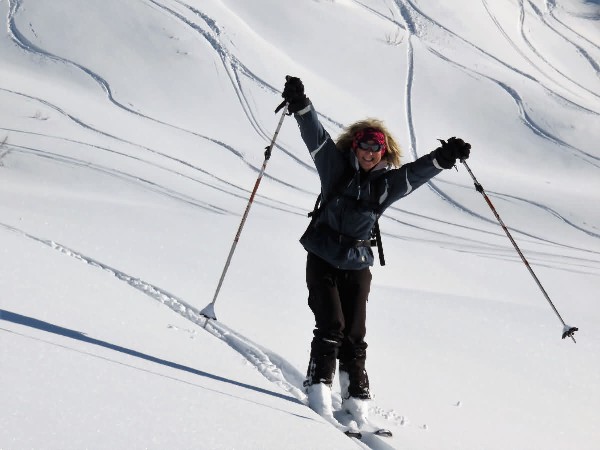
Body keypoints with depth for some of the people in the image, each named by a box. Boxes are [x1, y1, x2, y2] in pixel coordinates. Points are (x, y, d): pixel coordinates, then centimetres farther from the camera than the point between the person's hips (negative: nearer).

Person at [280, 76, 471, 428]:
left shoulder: (388, 183, 3)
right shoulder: (336, 167, -2)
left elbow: (419, 171, -5)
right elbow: (316, 137, -10)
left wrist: (444, 157, -22)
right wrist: (300, 105, -23)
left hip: (357, 265, 2)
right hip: (322, 258, -2)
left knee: (354, 335, 3)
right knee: (331, 326, -12)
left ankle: (357, 398, 9)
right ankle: (319, 387, -8)